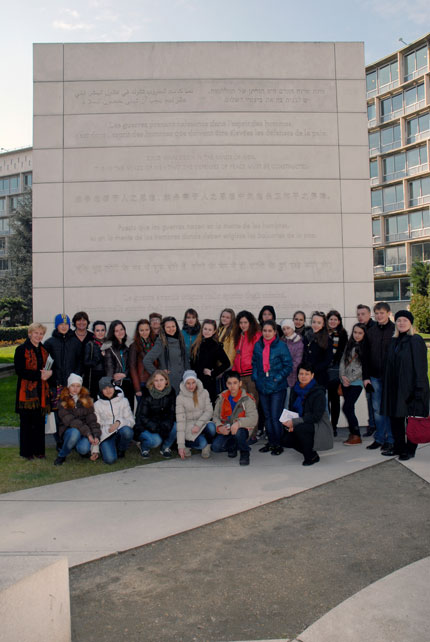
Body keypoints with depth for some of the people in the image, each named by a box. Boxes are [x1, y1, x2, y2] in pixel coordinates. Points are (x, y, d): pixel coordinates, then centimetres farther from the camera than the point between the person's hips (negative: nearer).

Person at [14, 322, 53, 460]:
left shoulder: (44, 350, 14)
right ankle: (26, 452, 11)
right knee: (27, 422, 1)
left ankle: (38, 450, 16)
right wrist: (39, 375, -18)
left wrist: (49, 373, -4)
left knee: (40, 421, 7)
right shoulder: (21, 349, -3)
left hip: (41, 391, 5)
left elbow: (49, 366, 20)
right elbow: (19, 370, -12)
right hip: (27, 391, -5)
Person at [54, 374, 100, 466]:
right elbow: (70, 420, -15)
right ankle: (61, 456, -9)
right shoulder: (63, 401, -4)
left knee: (83, 449, -30)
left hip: (86, 430, 1)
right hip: (69, 430, -1)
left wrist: (96, 435, -18)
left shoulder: (86, 399, 6)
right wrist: (88, 433, -24)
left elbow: (92, 419, -1)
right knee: (75, 432, -36)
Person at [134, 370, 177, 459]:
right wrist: (157, 429, -25)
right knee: (155, 440, -32)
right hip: (145, 427, -4)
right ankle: (144, 446, 5)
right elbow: (142, 417, -14)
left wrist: (165, 427, -24)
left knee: (175, 427, -26)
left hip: (163, 424, 4)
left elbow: (172, 413, -5)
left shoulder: (170, 392, -6)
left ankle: (165, 448, 2)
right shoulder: (147, 395, -16)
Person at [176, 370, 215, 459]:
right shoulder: (180, 398, -8)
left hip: (202, 424, 3)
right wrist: (181, 445, -16)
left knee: (211, 426, -31)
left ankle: (207, 447, -3)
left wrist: (198, 424, -22)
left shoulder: (204, 393, 0)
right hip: (188, 428, -3)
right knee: (202, 443, -30)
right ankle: (187, 445, 3)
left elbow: (209, 411, -4)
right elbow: (180, 421, -11)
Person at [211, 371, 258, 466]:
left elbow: (253, 418, -19)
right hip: (225, 430, 3)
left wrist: (238, 423, -36)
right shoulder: (221, 398, 5)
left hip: (242, 429, -3)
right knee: (216, 447, -23)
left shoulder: (247, 399, -7)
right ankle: (233, 446, 14)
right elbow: (215, 416, 5)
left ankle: (245, 452, -4)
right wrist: (219, 427, -17)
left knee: (238, 432, -38)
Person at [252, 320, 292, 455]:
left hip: (277, 387, -5)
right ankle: (271, 442, 25)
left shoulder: (281, 346, -8)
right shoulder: (258, 345, 5)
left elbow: (288, 365, -5)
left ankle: (278, 444, 8)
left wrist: (278, 378, -12)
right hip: (262, 386, 5)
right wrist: (255, 377, 3)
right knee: (267, 416, 13)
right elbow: (254, 363, 16)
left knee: (275, 416, -6)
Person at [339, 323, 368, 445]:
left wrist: (350, 379, -10)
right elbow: (342, 361, 10)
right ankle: (353, 433, 19)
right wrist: (342, 376, -4)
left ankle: (356, 436, 0)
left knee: (346, 408, -10)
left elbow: (362, 367, -9)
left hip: (356, 382, -5)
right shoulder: (349, 345, 12)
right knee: (350, 408, 8)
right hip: (345, 382, 5)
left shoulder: (365, 348, -4)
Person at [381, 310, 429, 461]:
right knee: (395, 417, 9)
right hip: (395, 388, 6)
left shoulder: (416, 341, -8)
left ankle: (410, 450, 13)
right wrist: (386, 385, 10)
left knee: (412, 418, 2)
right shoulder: (393, 341, 12)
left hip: (410, 386, -6)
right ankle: (398, 447, 21)